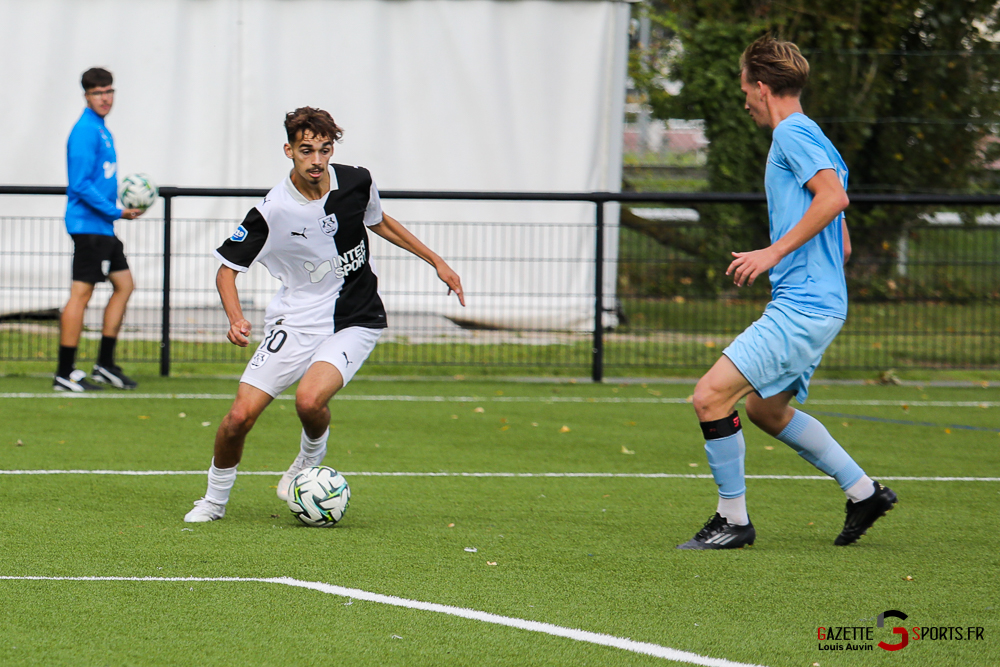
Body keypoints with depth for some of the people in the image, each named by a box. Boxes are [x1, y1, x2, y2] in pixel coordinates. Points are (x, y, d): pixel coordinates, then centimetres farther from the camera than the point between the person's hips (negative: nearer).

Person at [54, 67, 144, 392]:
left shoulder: (101, 130, 16)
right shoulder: (85, 131, -15)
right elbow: (81, 185, -20)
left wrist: (119, 211, 16)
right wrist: (116, 212, -17)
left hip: (102, 228, 10)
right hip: (88, 225, -10)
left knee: (124, 285, 12)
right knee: (81, 293, -9)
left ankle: (105, 365, 16)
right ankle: (64, 374, -6)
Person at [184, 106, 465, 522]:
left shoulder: (356, 183, -8)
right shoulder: (272, 211, -15)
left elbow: (378, 221, 16)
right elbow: (228, 268, -5)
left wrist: (436, 261, 16)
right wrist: (236, 319, -23)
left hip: (355, 322, 0)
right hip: (295, 320, 0)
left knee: (310, 400, -27)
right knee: (241, 416, -9)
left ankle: (311, 456, 8)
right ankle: (215, 499, 17)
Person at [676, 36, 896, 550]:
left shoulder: (792, 132, -9)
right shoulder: (807, 136, 21)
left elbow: (834, 196, -26)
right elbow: (843, 246, 23)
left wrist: (775, 252, -23)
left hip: (801, 309, -11)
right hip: (817, 303, 11)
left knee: (711, 396, -14)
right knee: (765, 407, 24)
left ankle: (732, 520, -6)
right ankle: (863, 492, 27)